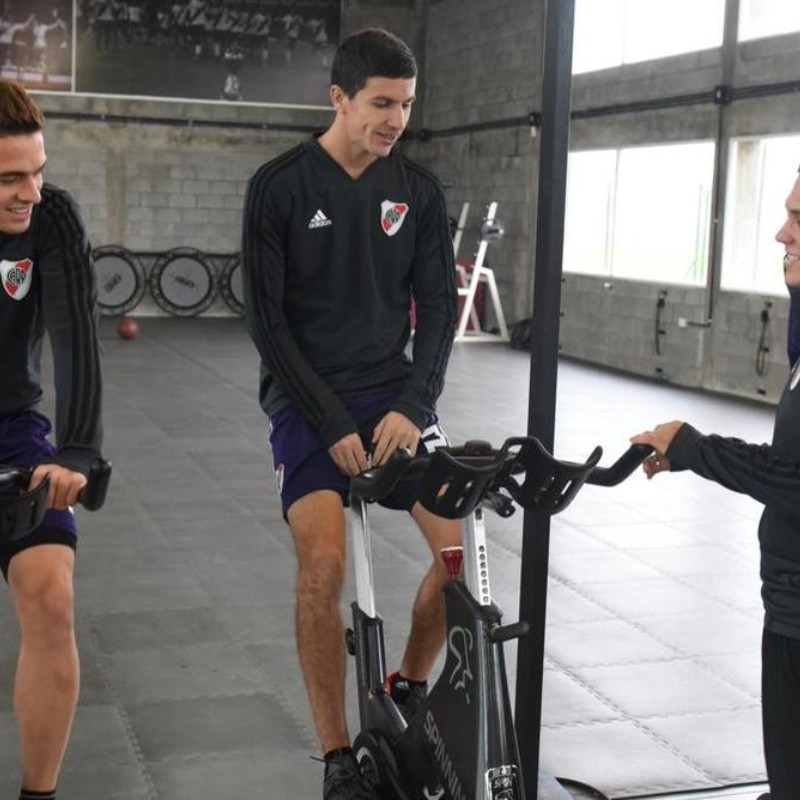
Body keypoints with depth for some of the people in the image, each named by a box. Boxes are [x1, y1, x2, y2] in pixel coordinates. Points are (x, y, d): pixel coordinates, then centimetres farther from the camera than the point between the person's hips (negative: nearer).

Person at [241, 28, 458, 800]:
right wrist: (332, 424, -14)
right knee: (323, 561, -22)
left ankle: (407, 689, 15)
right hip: (307, 400, -3)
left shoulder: (418, 189, 4)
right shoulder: (279, 186, -6)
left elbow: (438, 308, 4)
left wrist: (413, 406, -11)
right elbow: (266, 320, -8)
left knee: (460, 540, -13)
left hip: (394, 392, 3)